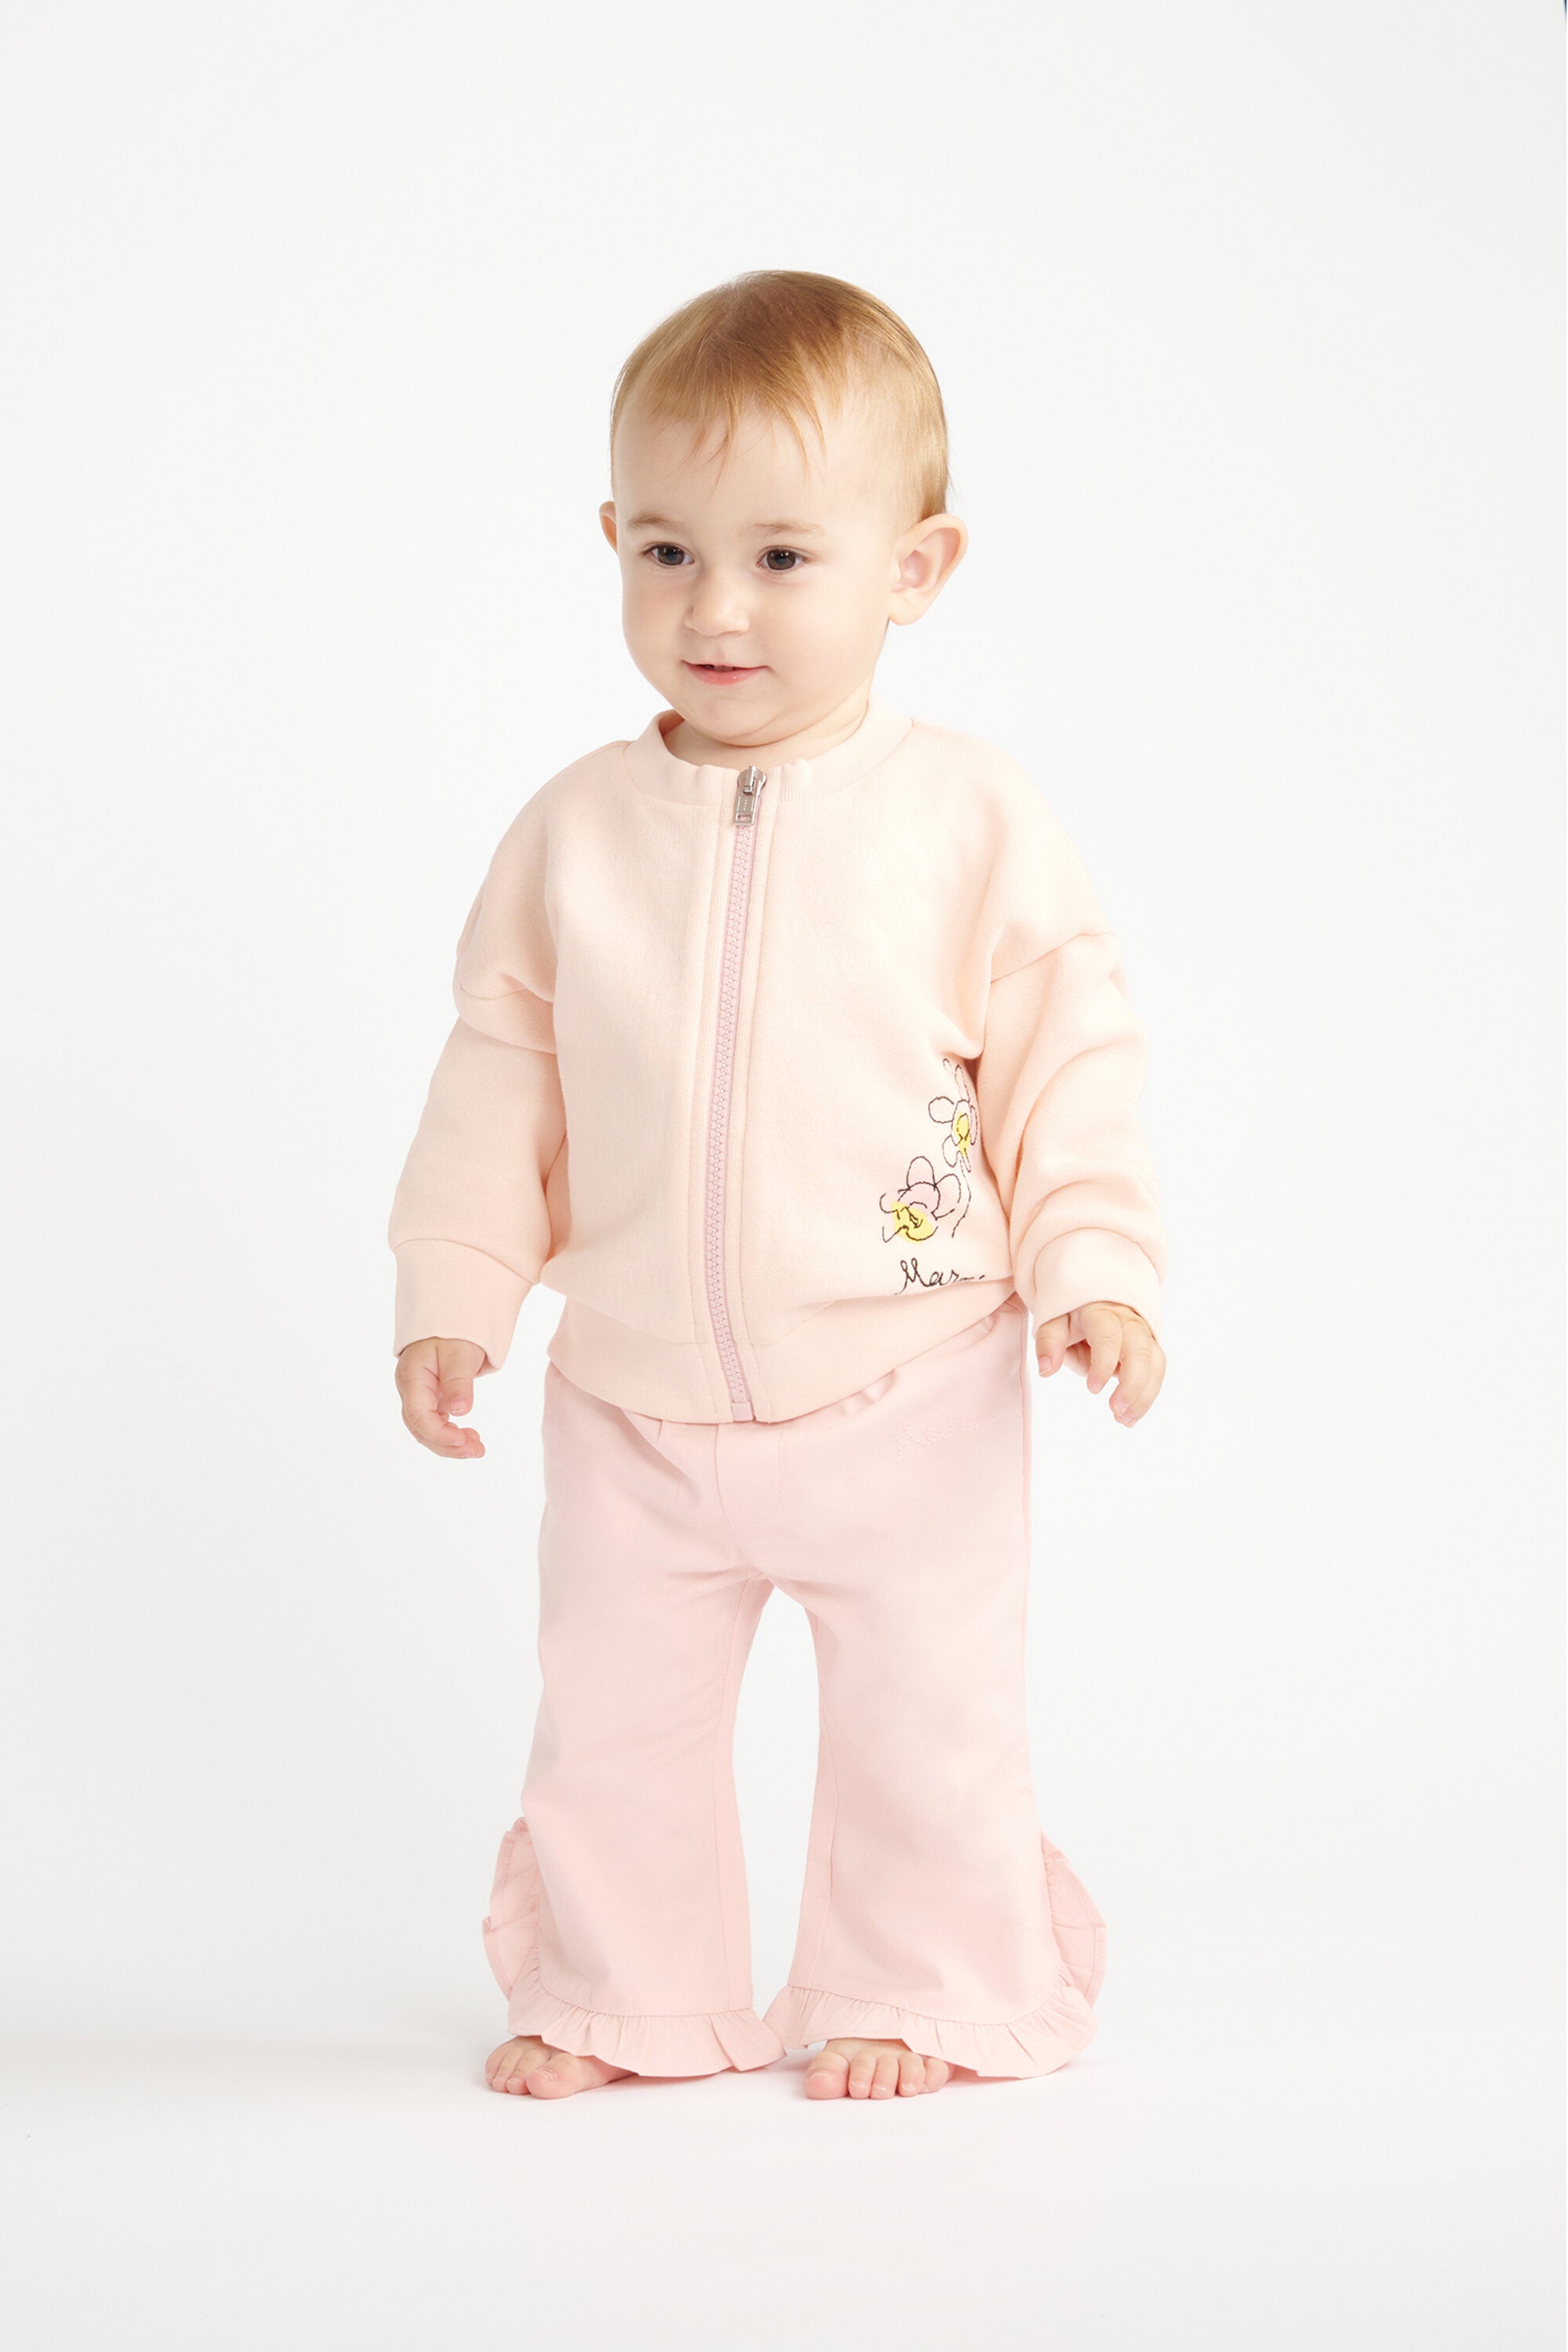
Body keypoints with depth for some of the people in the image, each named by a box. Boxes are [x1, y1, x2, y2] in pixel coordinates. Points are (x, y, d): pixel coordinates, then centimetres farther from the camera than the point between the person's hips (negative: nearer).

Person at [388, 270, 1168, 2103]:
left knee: (926, 1713, 9)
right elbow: (500, 1073, 6)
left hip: (909, 1393, -2)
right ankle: (618, 1993, 30)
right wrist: (452, 1292, 3)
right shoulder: (575, 831, -1)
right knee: (611, 1711, 12)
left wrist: (1094, 1270, -12)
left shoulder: (971, 820, -8)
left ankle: (918, 1990, 28)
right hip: (636, 1403, 3)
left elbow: (1070, 1061, -4)